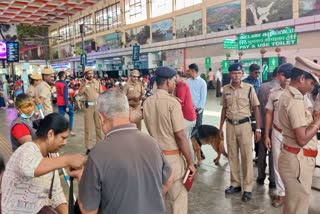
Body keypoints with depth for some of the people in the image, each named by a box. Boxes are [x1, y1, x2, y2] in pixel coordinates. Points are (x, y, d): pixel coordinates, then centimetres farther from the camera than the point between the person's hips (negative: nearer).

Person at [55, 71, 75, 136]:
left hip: (59, 103, 6)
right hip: (65, 103, -5)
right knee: (71, 114, 14)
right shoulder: (64, 83, -17)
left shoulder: (56, 83, 3)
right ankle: (70, 130, 14)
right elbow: (65, 95, -19)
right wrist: (67, 106, -18)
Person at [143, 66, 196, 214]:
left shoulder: (147, 103, 3)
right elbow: (180, 136, -17)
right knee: (177, 199, 6)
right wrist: (190, 162, -10)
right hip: (172, 156, -7)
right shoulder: (172, 102, -16)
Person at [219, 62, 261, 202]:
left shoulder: (249, 88, -7)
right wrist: (221, 127, 11)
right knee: (232, 156, 12)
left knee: (246, 157, 1)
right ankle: (235, 184, 26)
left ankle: (247, 188, 11)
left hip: (244, 125, -4)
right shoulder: (225, 89, 4)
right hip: (230, 125, 4)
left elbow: (256, 109, -4)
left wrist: (258, 129, -8)